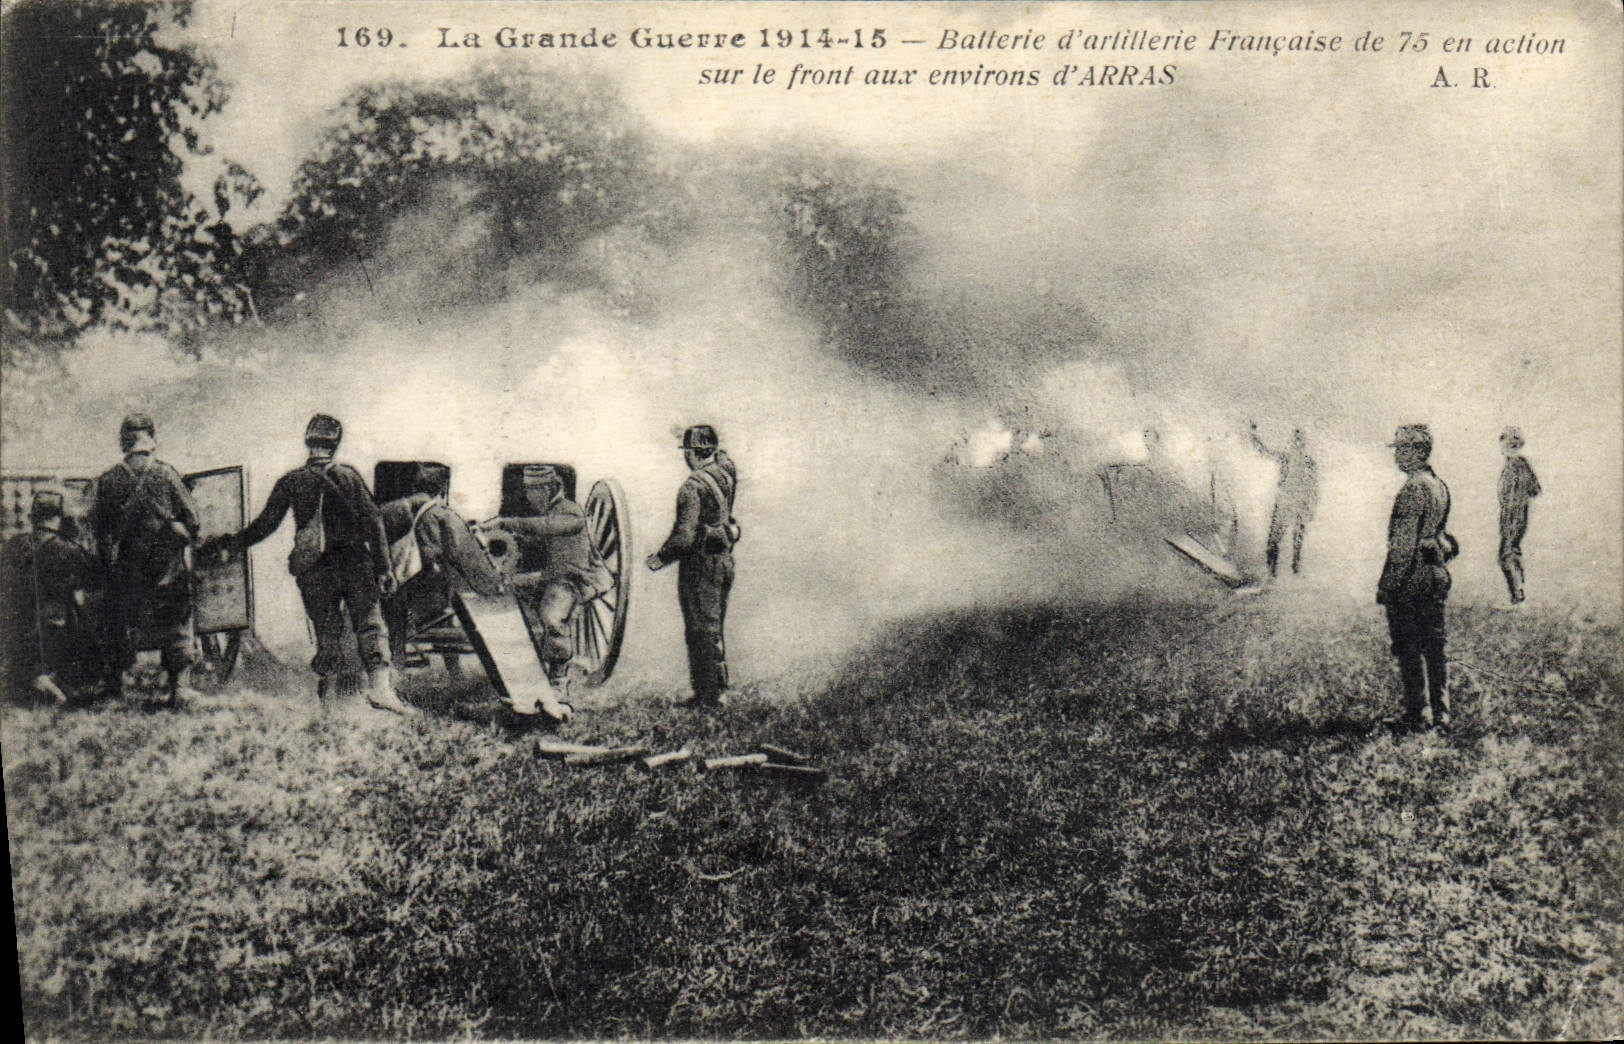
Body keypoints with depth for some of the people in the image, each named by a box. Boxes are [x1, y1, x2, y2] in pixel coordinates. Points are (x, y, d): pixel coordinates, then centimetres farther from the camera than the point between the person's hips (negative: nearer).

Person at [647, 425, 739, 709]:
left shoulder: (692, 487, -19)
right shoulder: (727, 472, 2)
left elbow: (684, 537, -22)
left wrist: (660, 558, -8)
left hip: (699, 565, -8)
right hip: (724, 559, 8)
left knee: (701, 631, -1)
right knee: (714, 629, 18)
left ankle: (708, 695, 3)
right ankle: (717, 687, 25)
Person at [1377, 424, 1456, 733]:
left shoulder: (1413, 488, -17)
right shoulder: (1439, 485, 13)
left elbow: (1403, 542, -20)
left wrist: (1387, 585, -17)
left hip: (1412, 573, -9)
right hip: (1436, 572, 9)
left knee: (1409, 649, -1)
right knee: (1434, 646, 12)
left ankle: (1416, 715, 4)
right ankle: (1442, 715, 16)